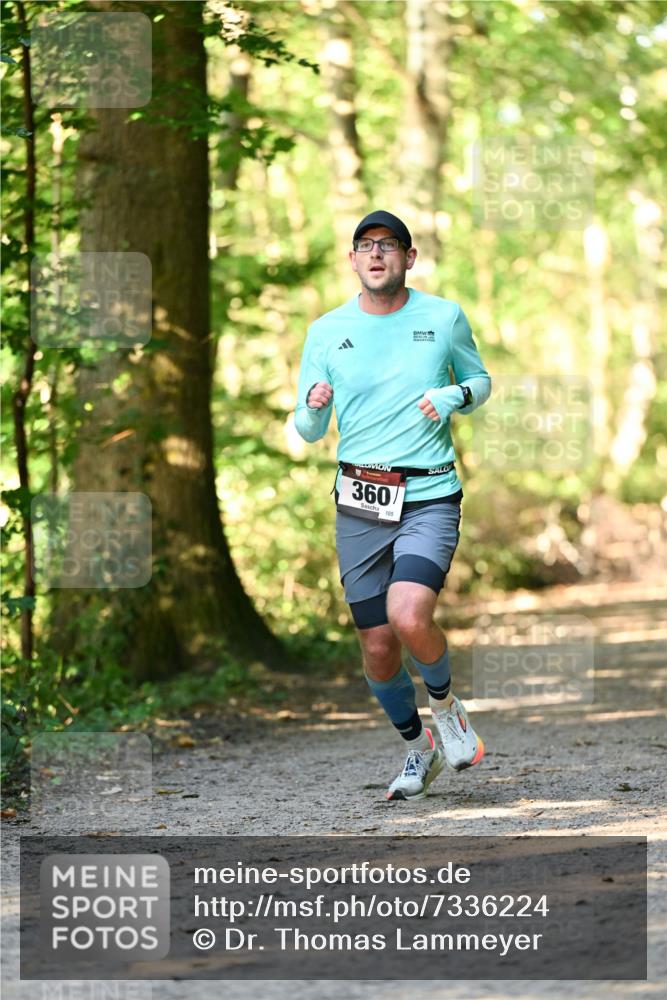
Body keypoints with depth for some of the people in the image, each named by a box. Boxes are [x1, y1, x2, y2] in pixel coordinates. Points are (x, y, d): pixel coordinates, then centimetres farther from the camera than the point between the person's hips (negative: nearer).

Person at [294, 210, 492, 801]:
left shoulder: (445, 317, 2)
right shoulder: (326, 332, 4)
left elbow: (481, 381, 17)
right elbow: (307, 431, 9)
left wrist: (454, 397, -6)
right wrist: (314, 406, -15)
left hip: (430, 497, -2)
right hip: (359, 504, 2)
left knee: (409, 618, -25)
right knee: (378, 650, 4)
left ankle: (446, 704, 6)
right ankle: (417, 748, 30)